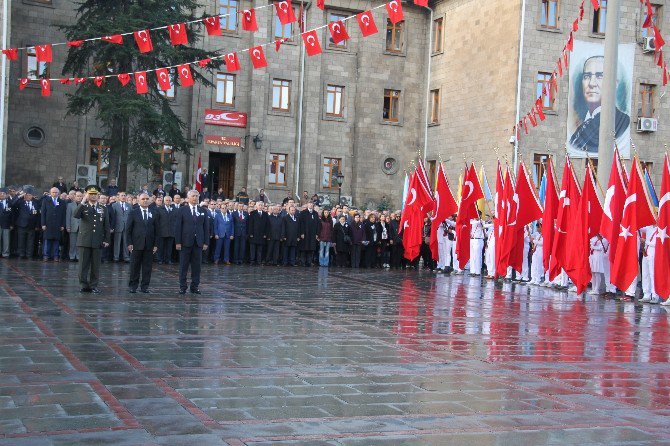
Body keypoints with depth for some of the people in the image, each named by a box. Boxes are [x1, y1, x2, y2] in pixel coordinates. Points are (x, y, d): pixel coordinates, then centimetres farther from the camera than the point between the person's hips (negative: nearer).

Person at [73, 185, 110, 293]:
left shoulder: (103, 209, 11)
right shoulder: (83, 207, 5)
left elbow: (106, 226, 12)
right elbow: (75, 215, -17)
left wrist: (106, 240, 5)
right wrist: (83, 202, -22)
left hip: (97, 242, 2)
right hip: (84, 241, -1)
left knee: (95, 266, 4)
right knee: (83, 265, 0)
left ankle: (93, 286, 11)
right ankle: (84, 285, 8)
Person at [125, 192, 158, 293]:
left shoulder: (154, 214, 9)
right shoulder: (133, 213, 4)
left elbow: (156, 230, 8)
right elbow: (128, 230, 1)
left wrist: (155, 245, 1)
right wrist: (129, 243, -7)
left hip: (149, 245, 2)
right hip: (136, 244, -2)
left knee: (147, 267, 3)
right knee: (135, 266, 3)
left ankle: (145, 286, 10)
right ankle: (133, 286, 11)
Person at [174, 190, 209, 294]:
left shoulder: (203, 211, 10)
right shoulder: (182, 210, 2)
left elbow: (206, 228, 9)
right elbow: (178, 227, -2)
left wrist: (205, 242, 2)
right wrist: (178, 242, -8)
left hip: (198, 242, 2)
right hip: (185, 242, -2)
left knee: (196, 265, 4)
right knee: (183, 266, 3)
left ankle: (195, 286, 12)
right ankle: (182, 286, 9)